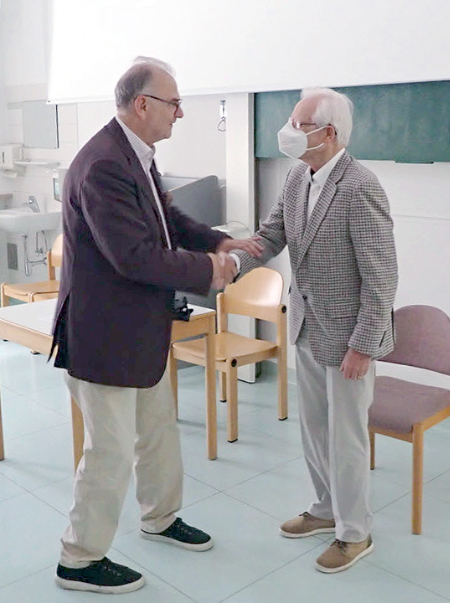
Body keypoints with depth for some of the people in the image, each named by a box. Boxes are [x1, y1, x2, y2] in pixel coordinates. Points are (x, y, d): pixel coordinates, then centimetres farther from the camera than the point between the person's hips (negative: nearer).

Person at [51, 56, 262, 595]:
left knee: (159, 428, 23)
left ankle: (160, 517, 45)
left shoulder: (136, 154, 6)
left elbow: (167, 217, 17)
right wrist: (207, 270, -17)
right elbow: (136, 256, -29)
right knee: (111, 450, 3)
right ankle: (80, 561, 24)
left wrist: (218, 241, 1)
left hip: (141, 328, 10)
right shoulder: (104, 165, -26)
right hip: (105, 333, -10)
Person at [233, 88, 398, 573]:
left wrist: (362, 347, -19)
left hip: (348, 334, -7)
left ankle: (354, 532, 27)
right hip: (307, 329, 8)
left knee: (345, 435, 6)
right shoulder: (297, 178, 2)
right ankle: (327, 509, 40)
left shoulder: (360, 188, -22)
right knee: (313, 428, 19)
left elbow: (381, 276, -21)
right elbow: (270, 236, 4)